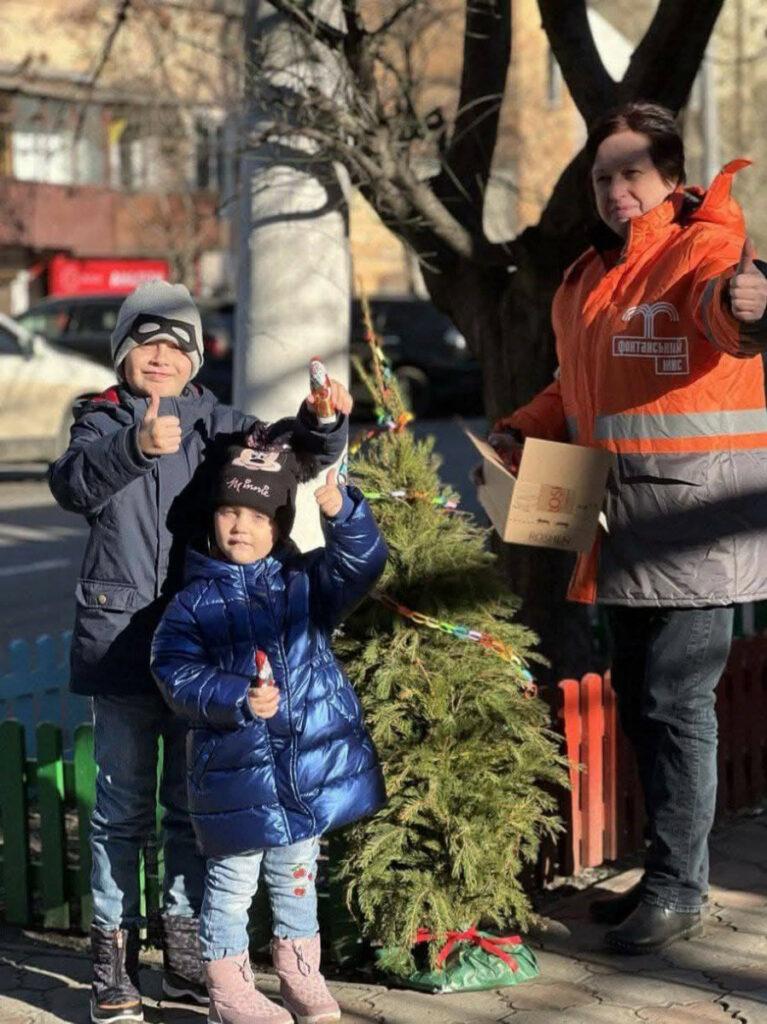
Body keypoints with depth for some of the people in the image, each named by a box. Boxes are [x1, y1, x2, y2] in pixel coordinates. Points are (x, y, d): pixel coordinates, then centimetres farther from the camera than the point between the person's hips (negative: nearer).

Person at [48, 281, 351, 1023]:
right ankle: (113, 952, 13)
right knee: (123, 807, 4)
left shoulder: (215, 424, 7)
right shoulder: (102, 423, 1)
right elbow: (72, 484, -19)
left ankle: (185, 948, 23)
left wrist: (322, 423, -26)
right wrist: (134, 447, -37)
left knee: (194, 803, 11)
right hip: (120, 644, -2)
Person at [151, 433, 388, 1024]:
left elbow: (361, 563, -11)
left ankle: (301, 974, 33)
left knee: (297, 875, 18)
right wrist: (238, 699, -25)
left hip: (311, 763, 3)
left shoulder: (306, 583, 4)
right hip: (236, 770, -3)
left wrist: (339, 509, -28)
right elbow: (178, 675, -11)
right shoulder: (196, 603, -5)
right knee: (233, 882, 6)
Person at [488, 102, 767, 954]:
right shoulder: (586, 281, 15)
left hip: (695, 515, -8)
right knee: (638, 703, 13)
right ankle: (666, 874, 25)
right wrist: (525, 431, 15)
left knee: (674, 701, -6)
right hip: (624, 523, 8)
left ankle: (679, 886, 5)